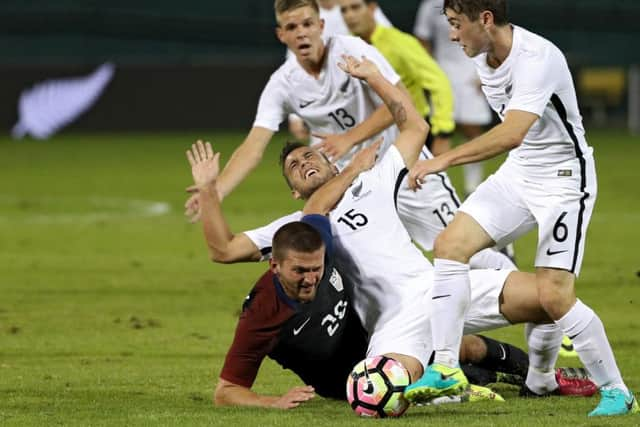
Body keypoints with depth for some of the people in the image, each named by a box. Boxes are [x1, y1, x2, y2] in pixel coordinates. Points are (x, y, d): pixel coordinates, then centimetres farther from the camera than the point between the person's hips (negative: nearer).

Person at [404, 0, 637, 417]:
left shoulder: (537, 59, -27)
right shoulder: (484, 58, 1)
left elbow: (511, 134, -39)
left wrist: (444, 160, -41)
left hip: (563, 178, -8)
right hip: (518, 172, 9)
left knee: (554, 295, -15)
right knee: (451, 244, -6)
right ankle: (445, 369, -2)